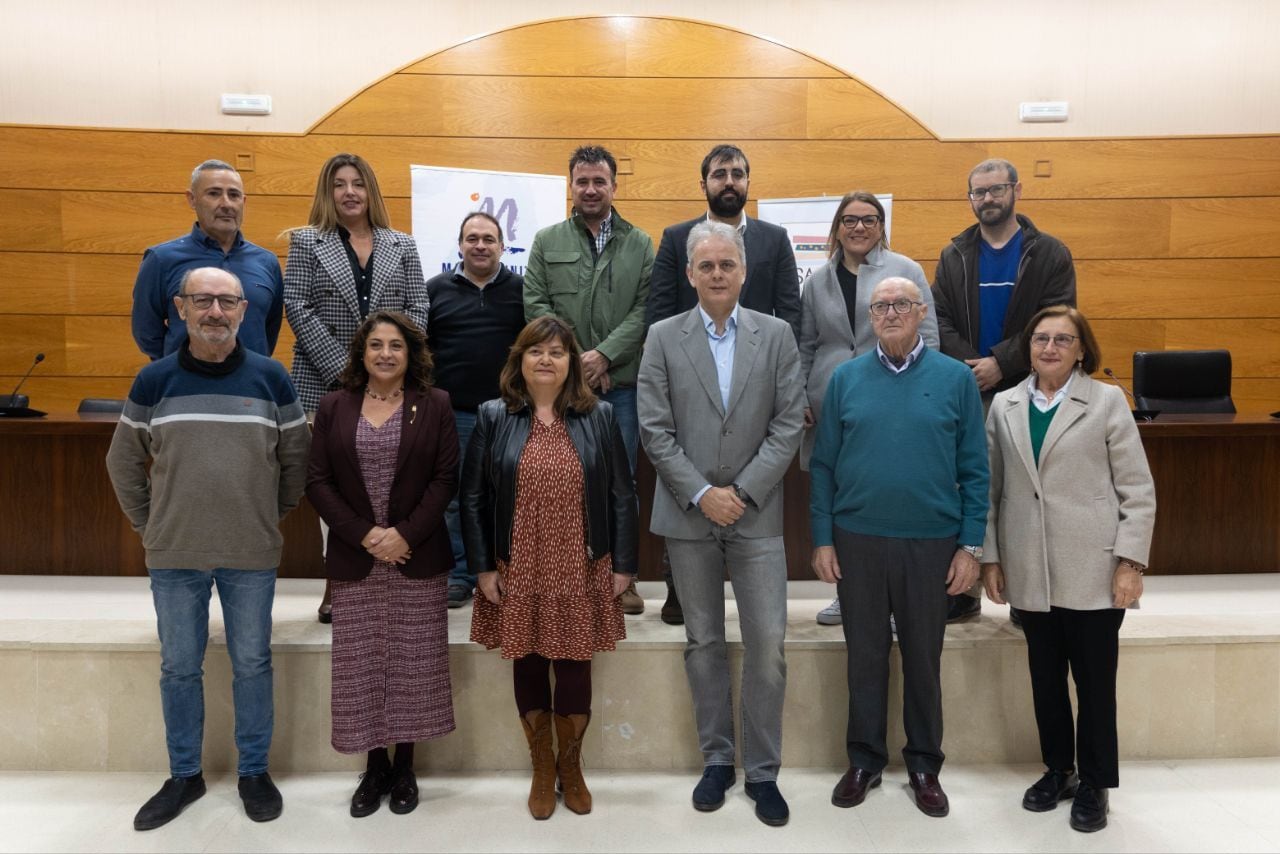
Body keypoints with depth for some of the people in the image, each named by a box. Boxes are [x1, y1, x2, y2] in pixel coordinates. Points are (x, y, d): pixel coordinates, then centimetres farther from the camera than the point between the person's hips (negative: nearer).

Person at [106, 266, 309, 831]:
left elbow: (296, 458, 5)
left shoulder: (271, 378, -2)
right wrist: (147, 523, 7)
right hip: (173, 554, 1)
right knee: (179, 668, 13)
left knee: (252, 664, 10)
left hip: (252, 554, -1)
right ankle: (184, 775, 31)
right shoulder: (153, 380, 0)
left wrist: (274, 516, 6)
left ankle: (254, 772, 26)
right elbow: (123, 462, 9)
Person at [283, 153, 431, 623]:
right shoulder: (307, 242, 7)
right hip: (326, 381, -1)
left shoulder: (402, 246, 12)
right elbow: (296, 307, -1)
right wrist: (342, 366, -10)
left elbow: (417, 309, 6)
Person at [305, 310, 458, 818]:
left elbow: (445, 478, -3)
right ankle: (375, 767, 22)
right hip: (355, 559, 1)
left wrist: (405, 533, -13)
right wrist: (363, 534, -10)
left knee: (413, 664, 5)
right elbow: (317, 481, 1)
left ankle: (404, 768, 21)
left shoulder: (435, 406, 3)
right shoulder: (334, 407, 7)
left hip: (418, 558, -1)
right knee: (361, 665, 6)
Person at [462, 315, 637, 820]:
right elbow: (472, 498, 1)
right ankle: (542, 770, 31)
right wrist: (483, 567, -3)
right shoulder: (493, 418, 0)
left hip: (582, 572, 0)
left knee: (575, 670, 7)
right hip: (518, 572, 0)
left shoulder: (599, 417, 1)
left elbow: (622, 496, 2)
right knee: (528, 668, 11)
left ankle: (571, 768, 30)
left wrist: (623, 565, -1)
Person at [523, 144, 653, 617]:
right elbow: (535, 304, 1)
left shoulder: (640, 244, 8)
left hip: (621, 382, 0)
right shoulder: (547, 241, 9)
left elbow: (645, 309, 0)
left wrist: (604, 354, -13)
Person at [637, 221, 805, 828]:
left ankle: (763, 771, 18)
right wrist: (701, 494, -11)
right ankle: (717, 759, 27)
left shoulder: (776, 335, 2)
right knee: (703, 642, 11)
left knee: (768, 646, 1)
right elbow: (655, 430, -4)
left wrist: (741, 491, -11)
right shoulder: (663, 338, 1)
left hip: (756, 515, 0)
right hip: (688, 515, 1)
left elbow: (788, 424, -3)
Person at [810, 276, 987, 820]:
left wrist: (971, 546, -4)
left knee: (923, 658, 12)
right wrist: (822, 539, -2)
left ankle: (924, 765, 29)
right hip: (857, 540, 1)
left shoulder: (955, 378, 0)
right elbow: (822, 465, 2)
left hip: (932, 543, 0)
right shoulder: (845, 378, 2)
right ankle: (865, 760, 28)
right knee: (865, 655, 12)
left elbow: (974, 469, 0)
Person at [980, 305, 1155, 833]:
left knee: (1094, 680, 7)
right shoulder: (1004, 406, 7)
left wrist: (1132, 562, -9)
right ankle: (1057, 770, 31)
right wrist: (990, 558, 4)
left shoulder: (1107, 401, 0)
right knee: (1045, 677, 13)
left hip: (1092, 570, -2)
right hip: (1030, 572, 3)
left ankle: (1094, 784, 25)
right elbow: (992, 489, 8)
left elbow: (1138, 490, -2)